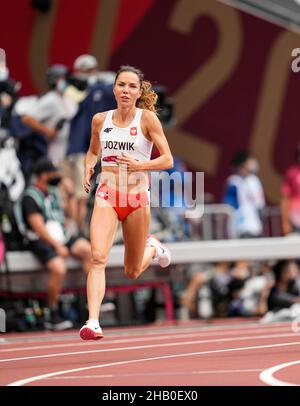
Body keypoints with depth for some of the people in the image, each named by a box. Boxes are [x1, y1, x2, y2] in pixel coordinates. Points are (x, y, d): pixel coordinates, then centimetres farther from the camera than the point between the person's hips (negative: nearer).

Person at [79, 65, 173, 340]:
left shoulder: (148, 118, -5)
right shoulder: (100, 120, 4)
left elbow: (167, 160, -6)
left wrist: (139, 165, -22)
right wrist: (88, 168, 1)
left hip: (137, 197, -1)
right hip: (107, 196, 1)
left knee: (132, 273, 12)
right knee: (98, 257, -23)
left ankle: (153, 248, 46)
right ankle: (93, 322, -27)